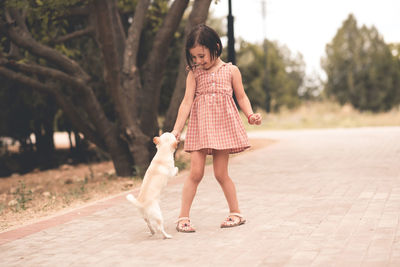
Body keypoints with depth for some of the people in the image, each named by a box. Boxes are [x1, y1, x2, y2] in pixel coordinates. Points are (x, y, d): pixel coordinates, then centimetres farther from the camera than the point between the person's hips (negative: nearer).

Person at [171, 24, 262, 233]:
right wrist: (176, 130, -7)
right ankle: (183, 217, 1)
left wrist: (250, 115, -9)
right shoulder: (194, 74, 5)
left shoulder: (231, 71, 5)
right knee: (195, 172, -6)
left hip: (223, 125, -1)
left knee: (220, 173, 2)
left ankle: (236, 213, 19)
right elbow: (187, 102, 0)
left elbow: (241, 97, 10)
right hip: (200, 127, 1)